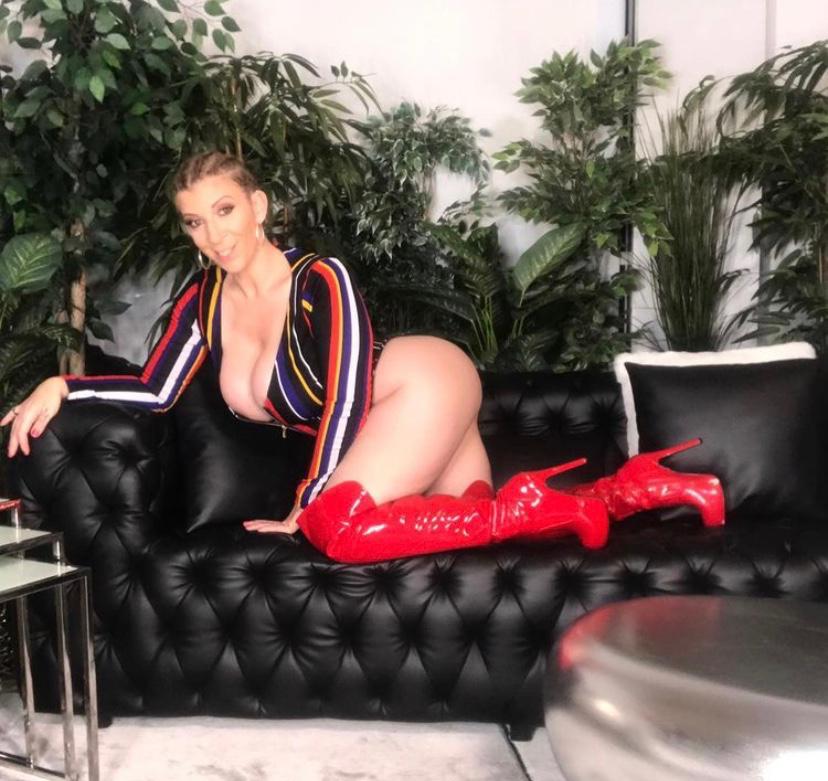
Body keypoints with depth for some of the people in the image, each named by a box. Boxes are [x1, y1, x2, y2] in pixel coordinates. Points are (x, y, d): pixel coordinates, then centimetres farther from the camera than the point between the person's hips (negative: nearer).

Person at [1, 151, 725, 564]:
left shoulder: (321, 280, -20)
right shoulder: (205, 298, 0)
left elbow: (346, 400, -22)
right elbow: (157, 391, 0)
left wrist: (303, 508, -20)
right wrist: (61, 386, -10)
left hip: (426, 381, -7)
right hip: (397, 418, 7)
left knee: (340, 527, -26)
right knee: (484, 527, 0)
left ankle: (530, 503, -15)